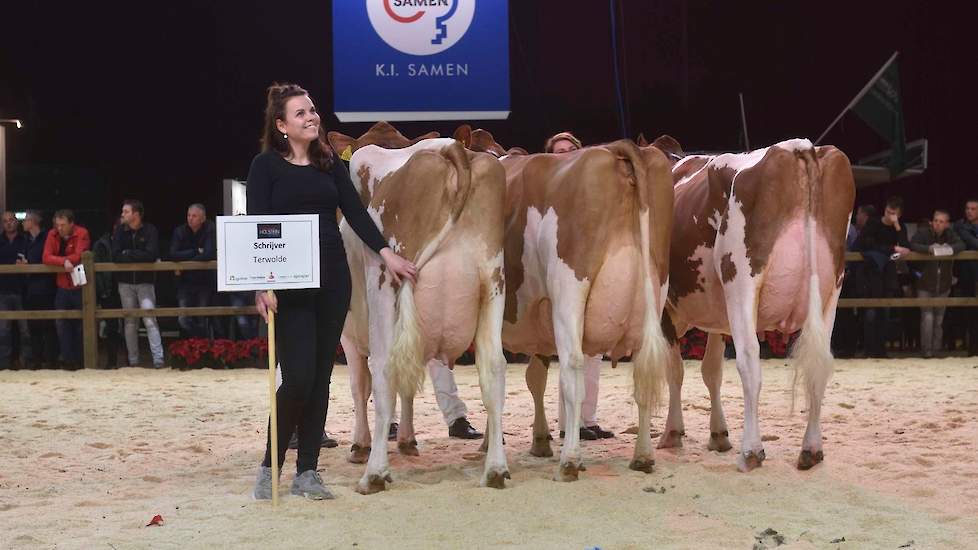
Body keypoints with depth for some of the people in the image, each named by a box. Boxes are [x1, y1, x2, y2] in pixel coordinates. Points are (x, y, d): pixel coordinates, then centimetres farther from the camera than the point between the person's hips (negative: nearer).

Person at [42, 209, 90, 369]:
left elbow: (78, 257, -24)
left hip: (79, 286, -4)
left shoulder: (82, 234, -12)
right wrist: (64, 261, -27)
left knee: (81, 324, 6)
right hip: (62, 287, 4)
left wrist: (57, 259, -15)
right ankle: (67, 358, 10)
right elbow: (46, 258, -12)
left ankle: (79, 358, 15)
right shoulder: (52, 235, -1)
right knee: (61, 324, 3)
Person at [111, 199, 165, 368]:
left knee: (150, 320, -12)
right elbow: (115, 255, -7)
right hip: (125, 282, 3)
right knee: (130, 322, 7)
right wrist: (139, 257, -12)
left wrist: (128, 254, -10)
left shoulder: (150, 230, -4)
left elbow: (152, 255, -17)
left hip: (145, 281, -3)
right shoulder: (120, 231, 4)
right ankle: (133, 360, 13)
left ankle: (158, 358, -15)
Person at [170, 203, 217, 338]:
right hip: (185, 282, 2)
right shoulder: (180, 232, -2)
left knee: (203, 321, 1)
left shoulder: (210, 231, -9)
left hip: (205, 282, -2)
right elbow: (173, 255, -14)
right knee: (183, 320, -5)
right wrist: (196, 252, -15)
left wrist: (184, 262, -15)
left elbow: (210, 255, -22)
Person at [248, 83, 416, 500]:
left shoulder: (330, 163, 11)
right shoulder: (266, 165, -2)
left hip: (332, 279, 5)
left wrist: (386, 252, -4)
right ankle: (269, 469, 7)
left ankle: (307, 472, 14)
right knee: (298, 376, -11)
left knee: (321, 376, 6)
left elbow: (356, 212, 9)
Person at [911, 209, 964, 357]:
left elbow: (961, 245, -12)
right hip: (925, 284, -4)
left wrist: (950, 248, -32)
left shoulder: (950, 235, 2)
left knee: (939, 319, 11)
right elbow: (912, 245, -20)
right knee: (927, 317, -12)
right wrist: (928, 249, -35)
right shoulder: (923, 232, -7)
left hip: (943, 285, 4)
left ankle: (936, 349, 20)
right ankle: (927, 349, -7)